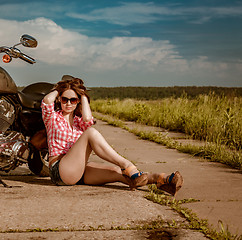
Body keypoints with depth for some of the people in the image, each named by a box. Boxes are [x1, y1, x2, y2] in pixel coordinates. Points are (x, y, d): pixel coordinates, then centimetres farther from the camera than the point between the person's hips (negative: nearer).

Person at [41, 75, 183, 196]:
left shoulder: (79, 121, 18)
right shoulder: (53, 117, 8)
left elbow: (88, 119, -10)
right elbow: (47, 100, -17)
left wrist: (83, 95, 3)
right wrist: (59, 89, 4)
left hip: (80, 169, 5)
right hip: (60, 171, -5)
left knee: (116, 172, -21)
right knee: (91, 132, -26)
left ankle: (159, 180, -36)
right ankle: (126, 165, -34)